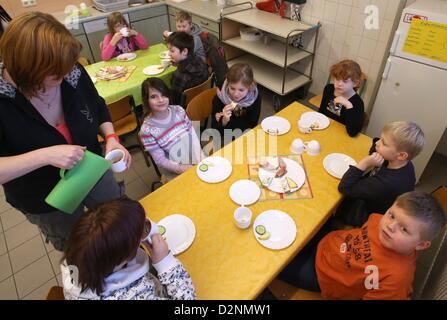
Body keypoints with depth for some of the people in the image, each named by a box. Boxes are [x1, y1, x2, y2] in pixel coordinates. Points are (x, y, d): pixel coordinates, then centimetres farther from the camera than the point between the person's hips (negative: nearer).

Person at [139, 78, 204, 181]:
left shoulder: (178, 110, -8)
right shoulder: (147, 130, -19)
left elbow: (193, 135, -2)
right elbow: (160, 160, -13)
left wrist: (199, 161, -12)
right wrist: (182, 169, -20)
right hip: (175, 172, -4)